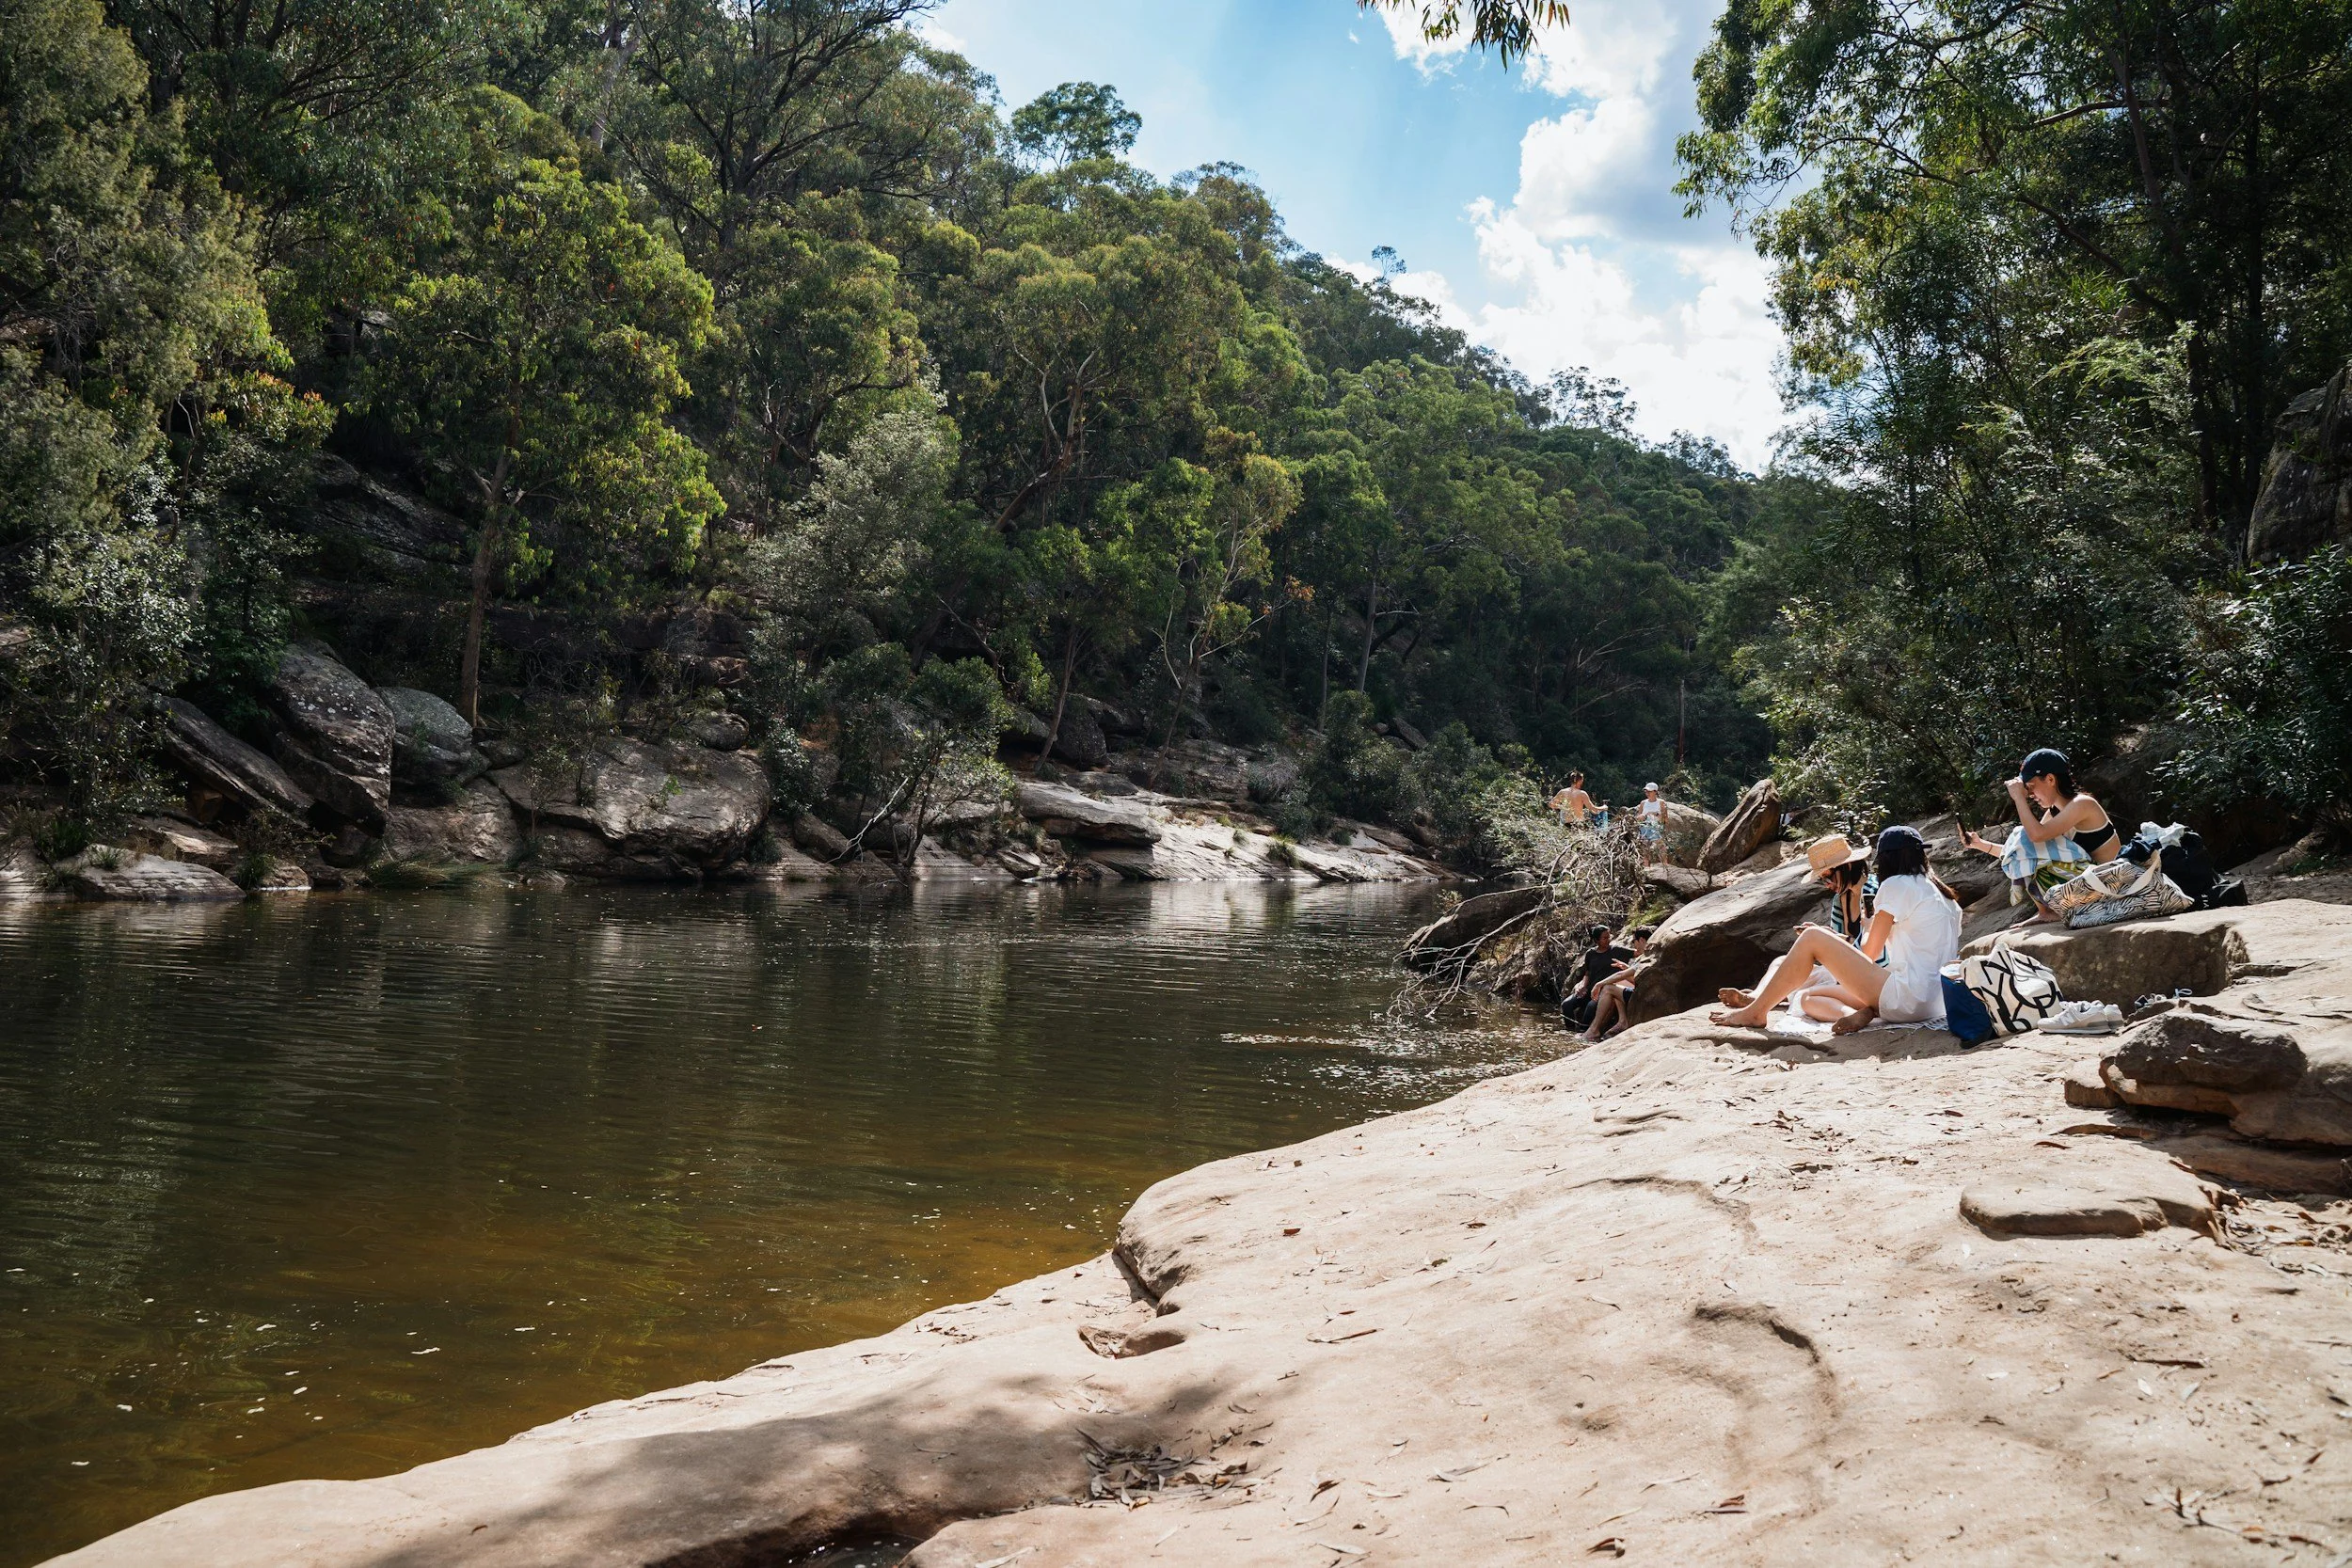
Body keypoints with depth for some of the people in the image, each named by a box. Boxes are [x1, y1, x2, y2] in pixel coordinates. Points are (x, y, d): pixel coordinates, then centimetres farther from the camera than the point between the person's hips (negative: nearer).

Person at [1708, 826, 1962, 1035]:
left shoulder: (1896, 885, -3)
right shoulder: (1944, 894, 21)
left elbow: (1870, 951, 0)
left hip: (1908, 997, -9)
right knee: (1808, 997, 17)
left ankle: (1755, 1012, -4)